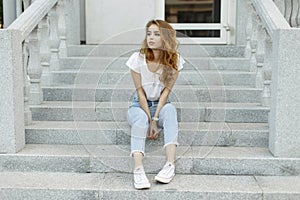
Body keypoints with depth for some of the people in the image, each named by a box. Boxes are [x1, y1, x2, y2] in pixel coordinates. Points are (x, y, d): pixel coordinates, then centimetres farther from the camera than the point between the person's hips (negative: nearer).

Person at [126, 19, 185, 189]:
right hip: (140, 105, -1)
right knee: (140, 118, -35)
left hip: (161, 105, 1)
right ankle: (138, 170, -48)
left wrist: (155, 119, -24)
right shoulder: (138, 58, -12)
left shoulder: (174, 60, -8)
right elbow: (140, 92, -13)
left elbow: (166, 91, -13)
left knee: (170, 109, -34)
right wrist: (150, 121, -21)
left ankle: (171, 165, -43)